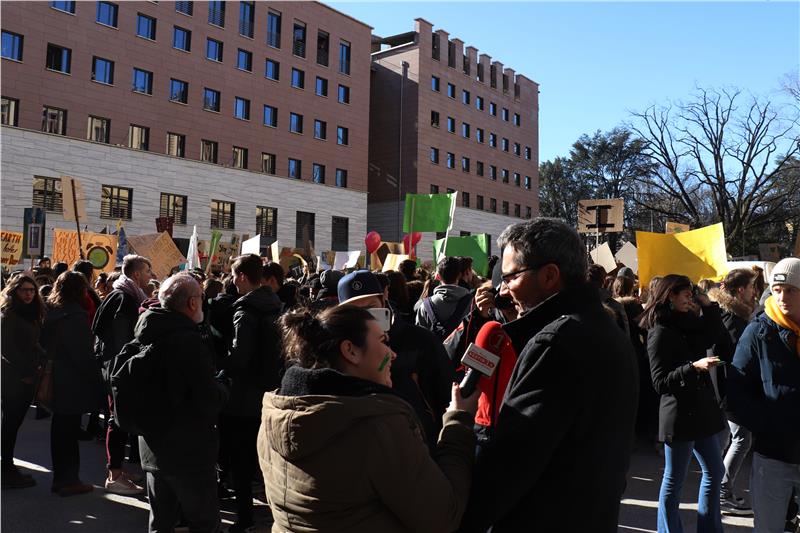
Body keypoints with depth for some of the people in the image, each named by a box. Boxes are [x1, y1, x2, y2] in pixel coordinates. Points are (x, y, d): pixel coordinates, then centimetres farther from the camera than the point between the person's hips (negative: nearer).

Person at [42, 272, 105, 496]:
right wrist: (94, 378, -11)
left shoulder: (52, 313, 8)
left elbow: (46, 345, 14)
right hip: (74, 383, -9)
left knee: (60, 428, 15)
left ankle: (60, 477, 25)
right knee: (70, 430, 0)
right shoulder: (75, 316, -18)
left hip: (57, 379, 9)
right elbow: (83, 354, -19)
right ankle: (69, 480, 8)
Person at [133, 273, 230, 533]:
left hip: (153, 448, 8)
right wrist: (222, 386, -4)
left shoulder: (146, 336, 5)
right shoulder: (189, 340, -22)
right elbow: (210, 401, -25)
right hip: (190, 451, -8)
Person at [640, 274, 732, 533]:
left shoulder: (689, 325, 10)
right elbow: (660, 383, -18)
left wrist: (709, 306, -3)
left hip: (702, 410, 9)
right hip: (679, 415, -9)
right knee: (674, 481, 4)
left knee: (714, 472, 19)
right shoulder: (660, 333, -14)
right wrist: (694, 367, -28)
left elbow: (720, 340, 0)